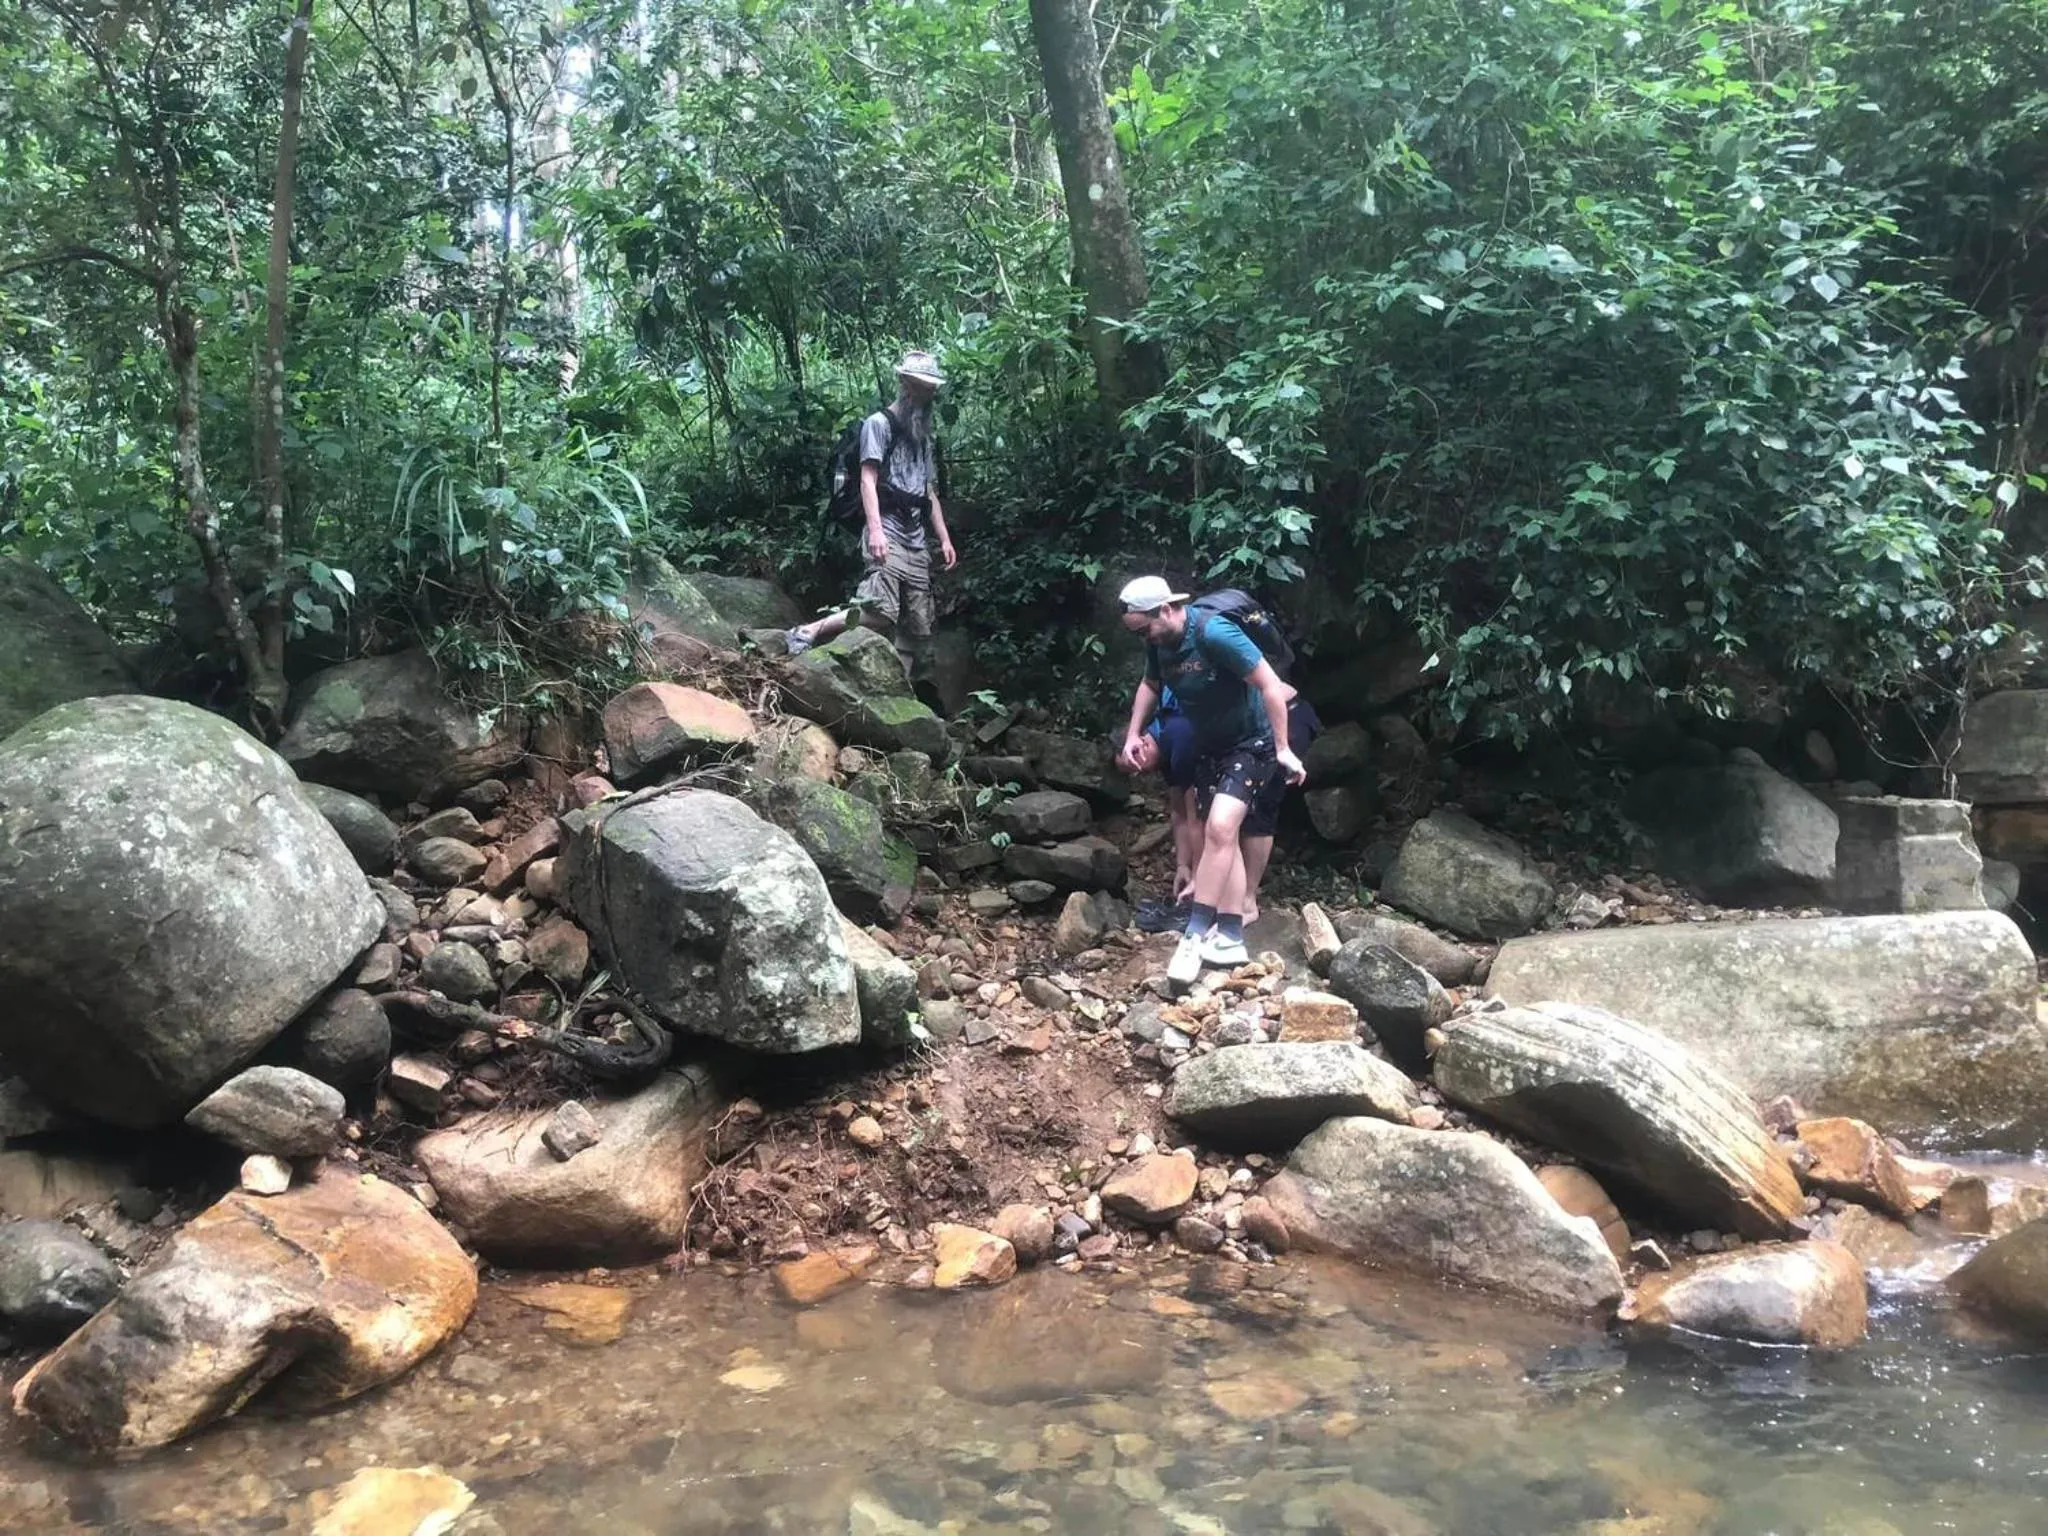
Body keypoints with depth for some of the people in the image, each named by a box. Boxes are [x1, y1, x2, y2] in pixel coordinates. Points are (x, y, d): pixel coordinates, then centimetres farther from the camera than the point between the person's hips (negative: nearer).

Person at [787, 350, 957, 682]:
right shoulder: (880, 423, 1)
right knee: (877, 610, -26)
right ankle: (806, 633, -14)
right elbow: (868, 480, -9)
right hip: (888, 532, -7)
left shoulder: (926, 435, 24)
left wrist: (945, 539, 16)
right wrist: (875, 529, -22)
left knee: (917, 630, 0)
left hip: (918, 541, 8)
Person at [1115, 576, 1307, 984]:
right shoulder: (1159, 643, -4)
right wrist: (1133, 733, 8)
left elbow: (1270, 686, -25)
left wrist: (1284, 750, -24)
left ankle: (1195, 934, -17)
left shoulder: (1214, 633, -29)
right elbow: (1150, 685, 19)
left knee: (1220, 828, -21)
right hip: (1211, 747, 8)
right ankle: (1230, 937, 9)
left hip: (1253, 743, -8)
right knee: (1225, 837, 6)